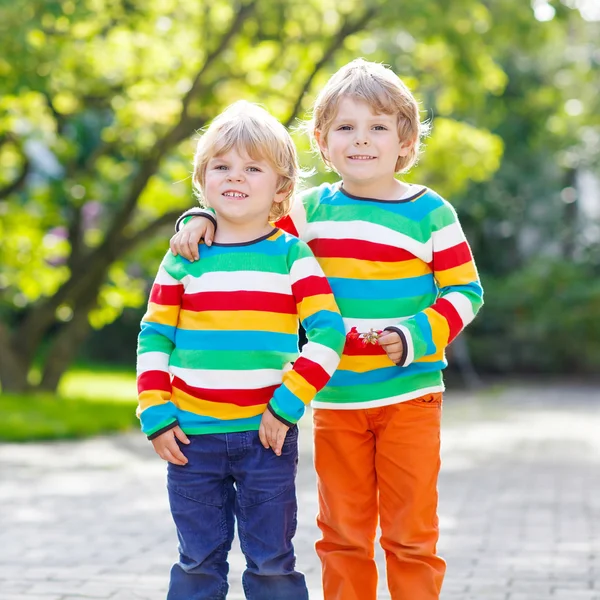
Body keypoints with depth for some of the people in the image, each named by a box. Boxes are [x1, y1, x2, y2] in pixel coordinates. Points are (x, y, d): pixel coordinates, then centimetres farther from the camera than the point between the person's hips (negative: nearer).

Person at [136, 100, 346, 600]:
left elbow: (328, 330, -6)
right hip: (192, 436, 2)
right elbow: (155, 337, 7)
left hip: (267, 435, -1)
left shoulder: (292, 255, 0)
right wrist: (156, 415, -2)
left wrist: (287, 404, -13)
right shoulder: (184, 258, 4)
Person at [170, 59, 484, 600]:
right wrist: (203, 220, -4)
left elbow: (465, 292, -3)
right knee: (342, 535, 10)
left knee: (411, 535, 3)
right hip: (335, 401, 3)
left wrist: (416, 338, -17)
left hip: (409, 397, -3)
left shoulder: (430, 213, -3)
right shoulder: (312, 209, 5)